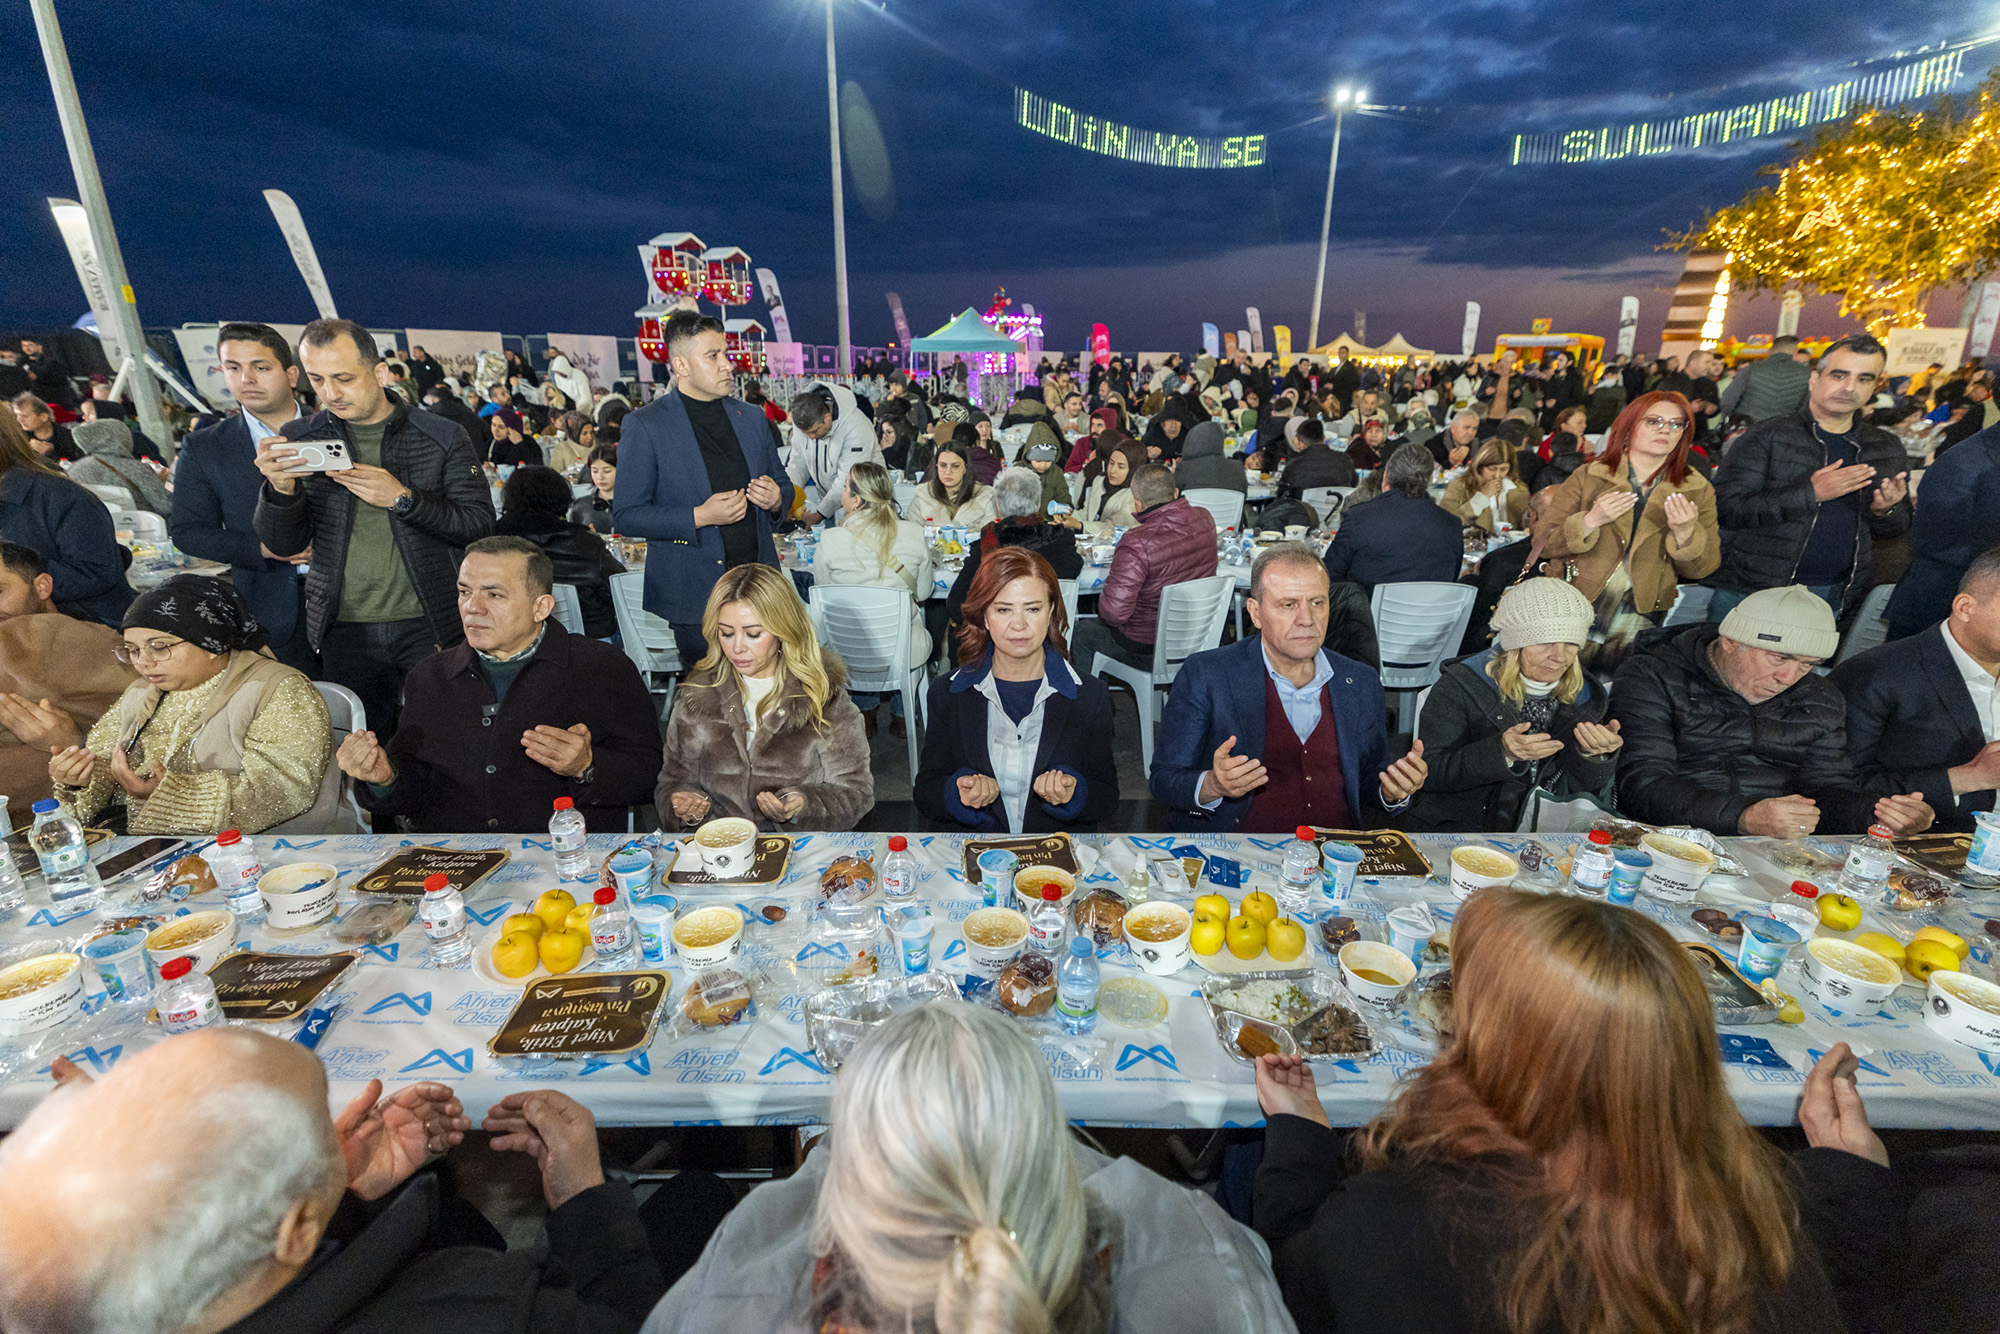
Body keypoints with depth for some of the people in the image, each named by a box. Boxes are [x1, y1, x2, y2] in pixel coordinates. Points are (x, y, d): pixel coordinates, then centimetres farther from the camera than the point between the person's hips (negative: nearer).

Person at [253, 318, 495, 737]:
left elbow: (479, 524, -7)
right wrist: (281, 488, -16)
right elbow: (284, 545, 3)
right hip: (345, 631, 2)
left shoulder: (442, 437, -2)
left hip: (428, 626, -2)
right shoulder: (299, 439, 5)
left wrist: (403, 498, -18)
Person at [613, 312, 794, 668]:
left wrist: (776, 499, -4)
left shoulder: (752, 418, 11)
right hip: (693, 594, -4)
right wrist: (699, 516, -18)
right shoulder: (644, 426, -3)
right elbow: (625, 516, -6)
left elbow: (783, 485, 21)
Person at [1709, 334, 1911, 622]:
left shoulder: (1887, 449, 11)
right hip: (1750, 594, -4)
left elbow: (1899, 529, 18)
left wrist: (1885, 511, -6)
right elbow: (1725, 507, -18)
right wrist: (1810, 492, -24)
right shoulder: (1766, 437, -7)